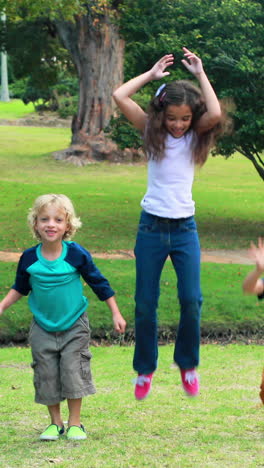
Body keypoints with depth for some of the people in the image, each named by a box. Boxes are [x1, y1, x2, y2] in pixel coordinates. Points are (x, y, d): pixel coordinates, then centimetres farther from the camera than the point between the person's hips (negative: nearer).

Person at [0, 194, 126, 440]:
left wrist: (116, 314, 0)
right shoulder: (29, 258, -8)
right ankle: (55, 423, 18)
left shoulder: (76, 254, -12)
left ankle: (75, 423, 9)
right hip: (43, 328, 2)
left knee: (73, 372, -4)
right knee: (46, 375, 3)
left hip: (74, 327, -2)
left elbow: (99, 284, -2)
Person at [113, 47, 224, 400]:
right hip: (151, 226, 0)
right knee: (145, 304, 4)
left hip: (184, 228, 0)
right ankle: (145, 368, 20)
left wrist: (200, 74, -13)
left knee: (192, 301, -6)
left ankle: (187, 364, 15)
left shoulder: (195, 136, 0)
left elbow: (215, 114, -22)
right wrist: (152, 74, -4)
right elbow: (119, 96, -11)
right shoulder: (151, 133, 0)